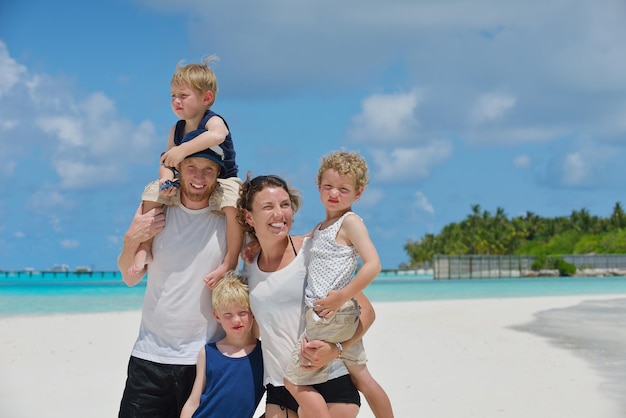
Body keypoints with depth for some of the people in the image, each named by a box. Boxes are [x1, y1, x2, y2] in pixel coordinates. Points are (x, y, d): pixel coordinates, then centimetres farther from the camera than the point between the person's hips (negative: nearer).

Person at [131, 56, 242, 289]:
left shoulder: (213, 121, -15)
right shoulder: (176, 130, 4)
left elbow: (217, 135, -42)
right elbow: (166, 164, 1)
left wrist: (182, 150, -48)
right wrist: (166, 180, -24)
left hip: (222, 182, -6)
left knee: (233, 204, -36)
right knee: (152, 192, -5)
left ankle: (230, 262, -30)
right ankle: (145, 249, 2)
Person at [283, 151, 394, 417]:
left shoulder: (350, 221, -9)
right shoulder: (319, 228, 16)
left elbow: (373, 265, -19)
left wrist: (342, 297, -20)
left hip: (331, 315, -9)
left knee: (293, 381, -2)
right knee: (361, 377, 15)